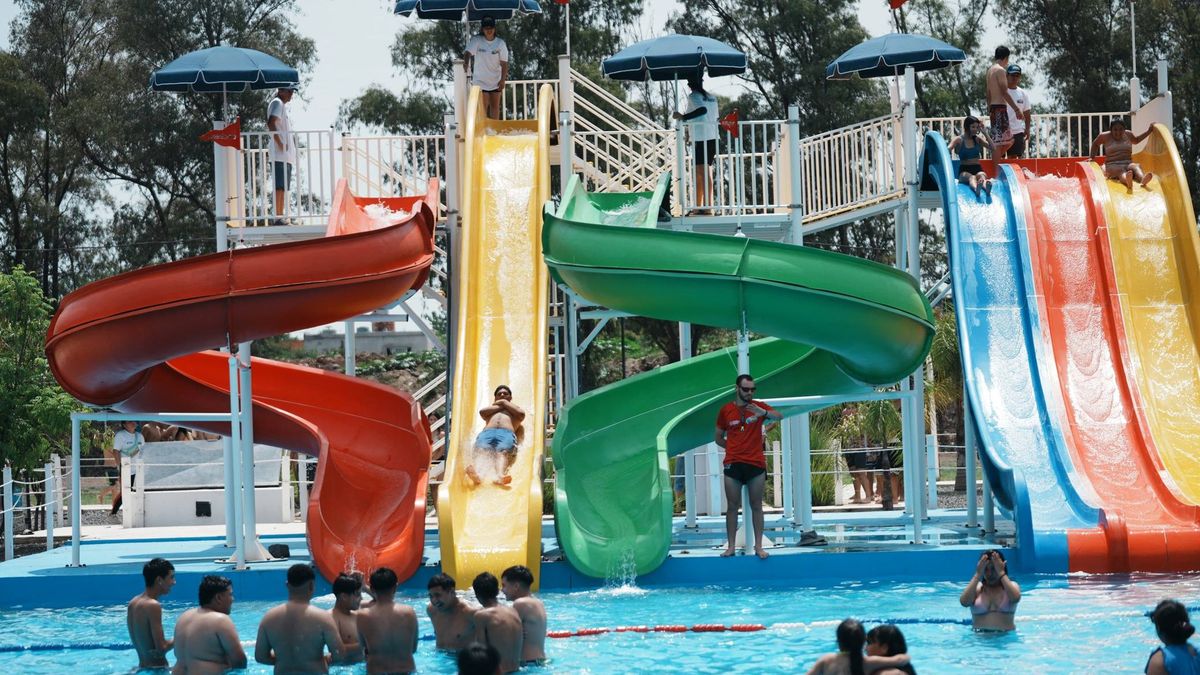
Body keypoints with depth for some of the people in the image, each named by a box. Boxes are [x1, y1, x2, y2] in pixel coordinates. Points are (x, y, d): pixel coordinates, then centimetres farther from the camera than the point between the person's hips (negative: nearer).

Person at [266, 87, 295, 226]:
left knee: (283, 187, 9)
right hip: (280, 153, -10)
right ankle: (277, 217, -18)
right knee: (279, 186, -14)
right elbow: (271, 123, -21)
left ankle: (280, 217, 10)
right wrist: (279, 143, -22)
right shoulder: (277, 103, -7)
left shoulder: (283, 105, 23)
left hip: (286, 154, 10)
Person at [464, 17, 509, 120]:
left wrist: (503, 80, -10)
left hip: (496, 81, 2)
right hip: (480, 80, -2)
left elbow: (504, 63, -3)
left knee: (495, 106, 9)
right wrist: (466, 63, -45)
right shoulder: (476, 41, -7)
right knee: (483, 106, -7)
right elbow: (468, 53, -23)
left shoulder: (500, 43, -3)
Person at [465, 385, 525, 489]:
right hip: (487, 432, 1)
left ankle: (500, 475, -67)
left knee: (503, 451, -37)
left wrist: (505, 403, 22)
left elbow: (521, 414, 14)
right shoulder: (491, 409, 43)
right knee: (481, 450, -35)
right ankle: (476, 474, -66)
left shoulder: (514, 408, 39)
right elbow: (482, 412, 18)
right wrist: (500, 406, 25)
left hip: (507, 433, -1)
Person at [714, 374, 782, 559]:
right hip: (733, 465, 1)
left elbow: (779, 416, -17)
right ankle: (731, 546, 7)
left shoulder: (758, 406, 2)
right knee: (733, 507, 3)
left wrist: (763, 413, -36)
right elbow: (718, 438, 15)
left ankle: (758, 546, 6)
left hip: (756, 464, -1)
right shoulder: (726, 410, 5)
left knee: (756, 506, 2)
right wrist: (734, 447, 1)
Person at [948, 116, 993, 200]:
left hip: (977, 169, 2)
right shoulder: (959, 140, 3)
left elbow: (992, 147, 1)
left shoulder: (978, 139, 13)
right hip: (964, 171, -2)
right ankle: (976, 188, -75)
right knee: (971, 177, -38)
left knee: (981, 175, -35)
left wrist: (984, 132, 0)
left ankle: (986, 186, -72)